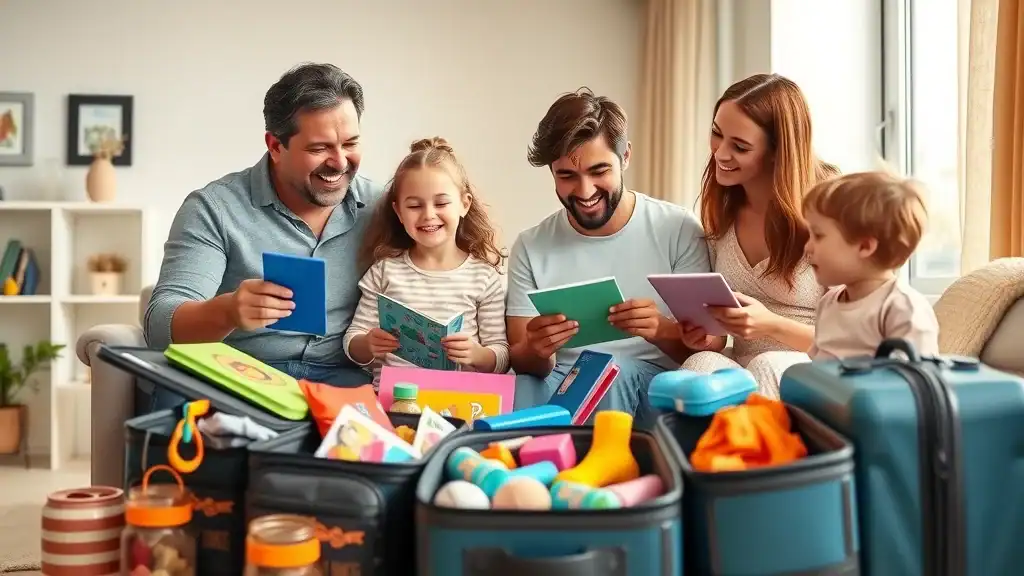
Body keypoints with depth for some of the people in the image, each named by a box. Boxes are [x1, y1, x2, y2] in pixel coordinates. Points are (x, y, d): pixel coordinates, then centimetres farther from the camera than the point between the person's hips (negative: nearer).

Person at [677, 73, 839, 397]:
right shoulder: (721, 211, 6)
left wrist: (773, 326, -23)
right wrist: (710, 336, -8)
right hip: (739, 369, 3)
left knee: (766, 367, -36)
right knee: (702, 364, -31)